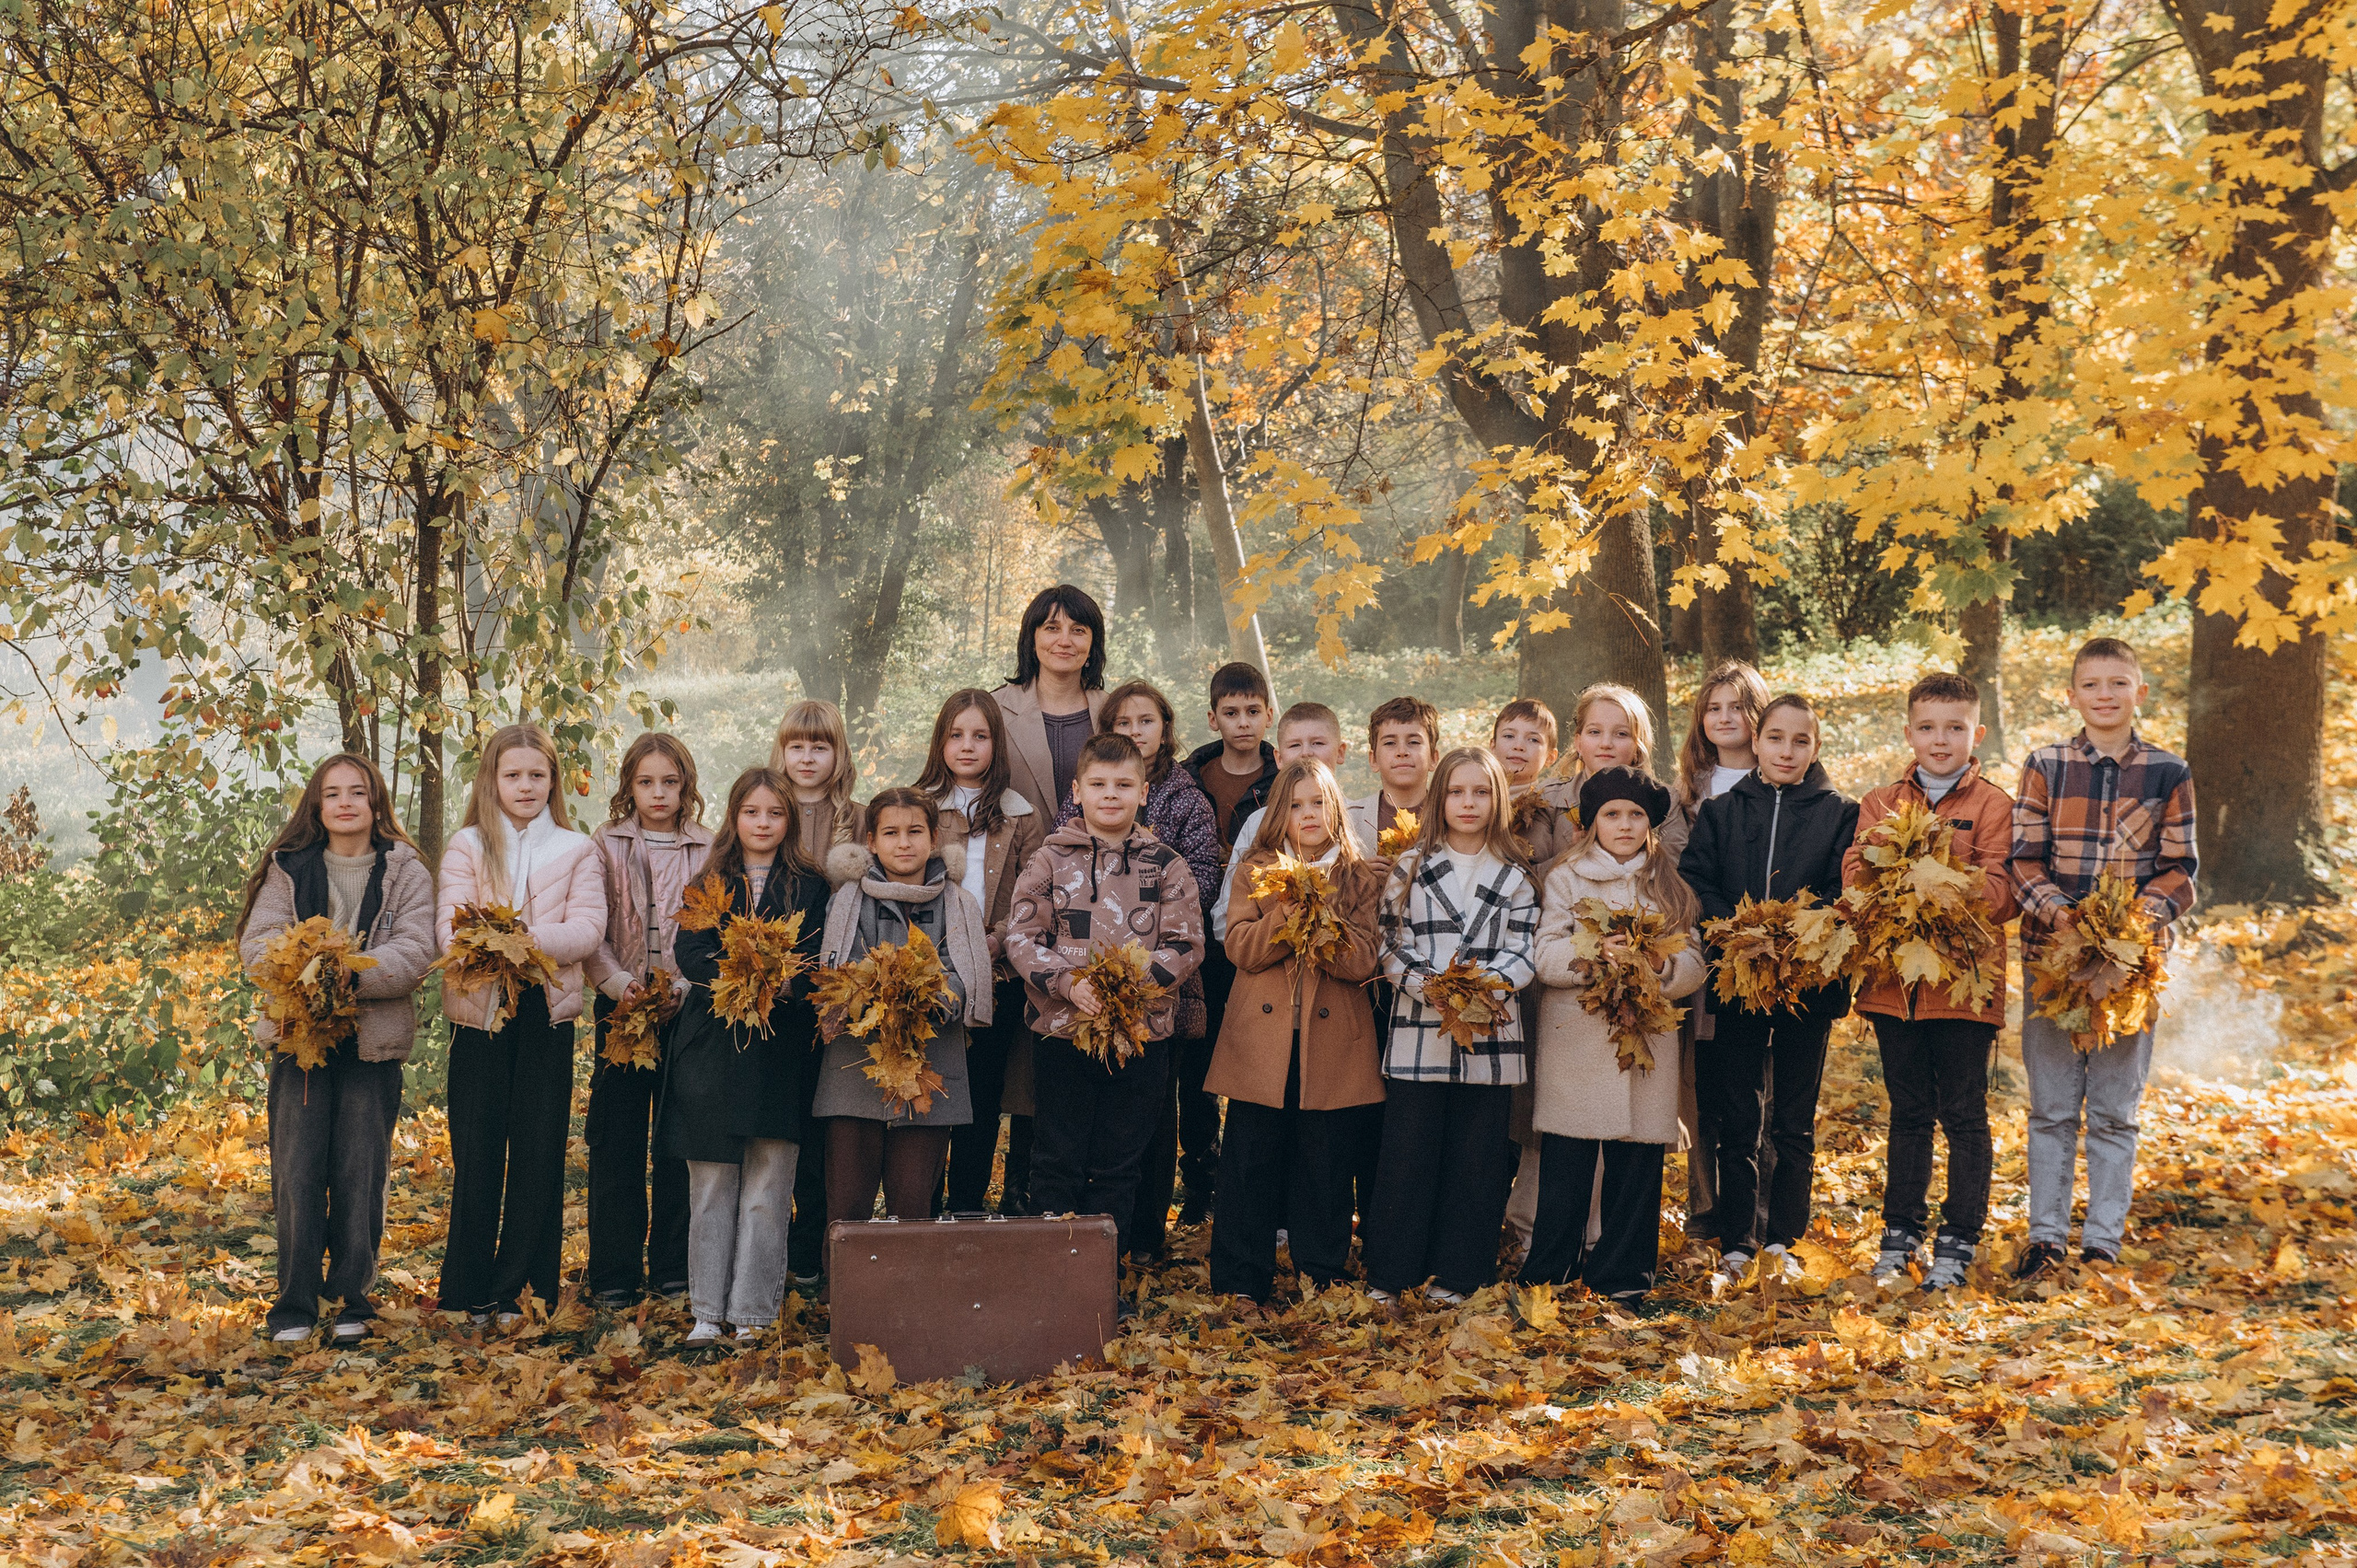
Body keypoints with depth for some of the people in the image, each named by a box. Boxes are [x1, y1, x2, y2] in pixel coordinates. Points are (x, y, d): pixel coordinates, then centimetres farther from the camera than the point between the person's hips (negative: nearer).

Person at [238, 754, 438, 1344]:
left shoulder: (406, 871, 5)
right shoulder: (289, 869, 9)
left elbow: (415, 951, -6)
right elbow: (257, 943, 0)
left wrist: (352, 974, -22)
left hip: (373, 1041, -1)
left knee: (361, 1175, 2)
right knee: (297, 1173, -2)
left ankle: (351, 1299, 14)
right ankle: (294, 1305, 7)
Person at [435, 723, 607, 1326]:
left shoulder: (576, 850, 10)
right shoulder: (467, 846, 8)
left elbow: (587, 929, -4)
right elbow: (449, 929, -4)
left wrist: (526, 940, -20)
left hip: (547, 1011, 1)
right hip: (479, 1011, -1)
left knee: (539, 1151, 1)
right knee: (476, 1152, 0)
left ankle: (520, 1289, 8)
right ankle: (469, 1292, 9)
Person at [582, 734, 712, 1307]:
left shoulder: (708, 850, 7)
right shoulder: (607, 846, 7)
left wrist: (683, 989, -12)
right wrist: (621, 984, -13)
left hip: (687, 1008, 0)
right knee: (617, 1140, 0)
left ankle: (674, 1266, 12)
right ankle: (614, 1270, 7)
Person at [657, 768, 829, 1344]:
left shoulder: (809, 887, 8)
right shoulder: (708, 885, 11)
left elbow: (816, 961, -1)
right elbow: (689, 954, -1)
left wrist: (780, 986, -21)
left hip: (781, 1050, -1)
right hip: (713, 1047, 1)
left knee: (766, 1190, -1)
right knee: (711, 1186, 3)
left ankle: (752, 1310, 4)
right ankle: (708, 1310, 9)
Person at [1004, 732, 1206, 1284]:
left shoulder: (1166, 865, 5)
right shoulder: (1051, 859, 3)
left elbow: (1186, 944, 0)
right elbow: (1020, 937, -2)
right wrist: (1069, 984, -18)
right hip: (1062, 1029, -1)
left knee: (1118, 1165, 8)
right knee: (1057, 1161, 4)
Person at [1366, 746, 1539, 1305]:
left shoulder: (1516, 875, 8)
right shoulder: (1411, 866, 6)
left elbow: (1522, 950, 2)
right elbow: (1391, 943, 2)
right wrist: (1431, 988, -14)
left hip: (1490, 1033, 1)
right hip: (1418, 1029, -1)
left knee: (1476, 1158, 4)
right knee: (1407, 1154, 0)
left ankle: (1457, 1275, 13)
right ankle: (1389, 1275, 7)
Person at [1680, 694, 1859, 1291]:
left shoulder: (1840, 814, 5)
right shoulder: (1721, 811, 9)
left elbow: (1845, 894, -4)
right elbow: (1694, 883, 0)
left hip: (1808, 983, -1)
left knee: (1795, 1124, 7)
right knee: (1737, 1122, 2)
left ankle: (1784, 1241, 17)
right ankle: (1736, 1247, 9)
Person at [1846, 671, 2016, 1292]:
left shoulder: (1992, 805, 0)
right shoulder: (1881, 803, 11)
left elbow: (2002, 893, -9)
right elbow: (1852, 876, 0)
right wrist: (1877, 860, -21)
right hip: (1895, 979, 3)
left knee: (1964, 1115, 3)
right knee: (1908, 1112, 13)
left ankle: (1957, 1241, 12)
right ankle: (1901, 1232, 23)